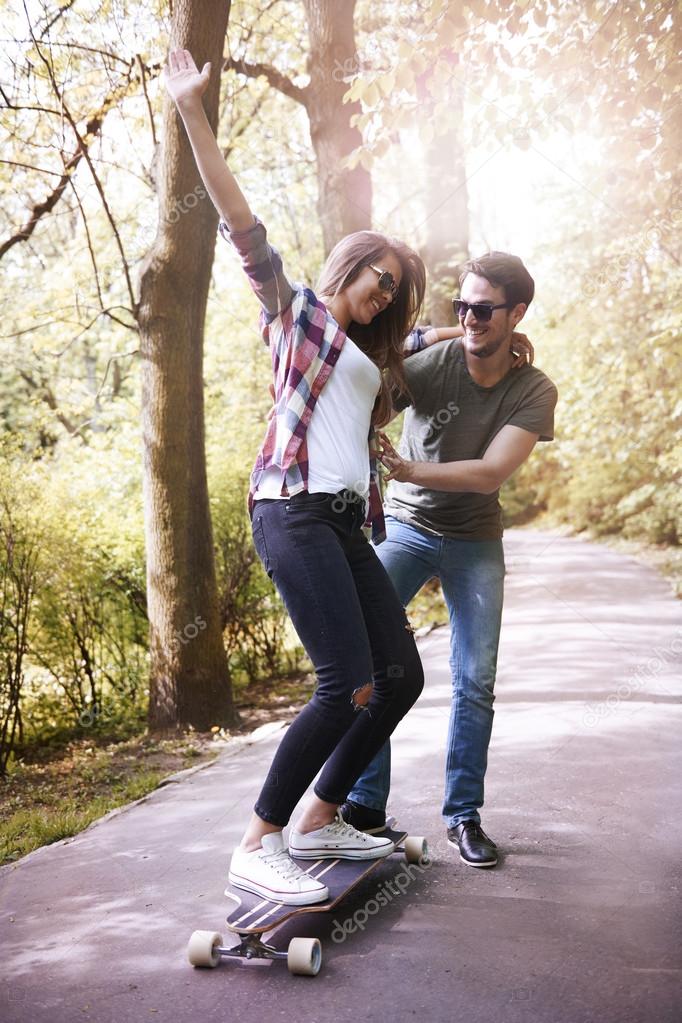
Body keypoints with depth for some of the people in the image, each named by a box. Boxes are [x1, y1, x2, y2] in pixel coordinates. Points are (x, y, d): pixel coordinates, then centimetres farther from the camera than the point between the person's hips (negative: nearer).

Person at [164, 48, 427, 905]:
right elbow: (240, 224, -1)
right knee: (348, 686, -17)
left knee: (402, 676, 4)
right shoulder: (296, 308, 9)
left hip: (347, 523, 9)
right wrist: (192, 113, -9)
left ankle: (319, 821, 14)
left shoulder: (369, 360, 29)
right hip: (294, 512, -8)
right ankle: (257, 847, -8)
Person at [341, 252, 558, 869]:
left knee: (476, 682, -1)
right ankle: (364, 806, 0)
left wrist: (403, 468, -36)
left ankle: (464, 815, 13)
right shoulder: (431, 361, -15)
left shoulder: (534, 391, -13)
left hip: (475, 540, 1)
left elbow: (491, 473, -24)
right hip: (405, 526, -1)